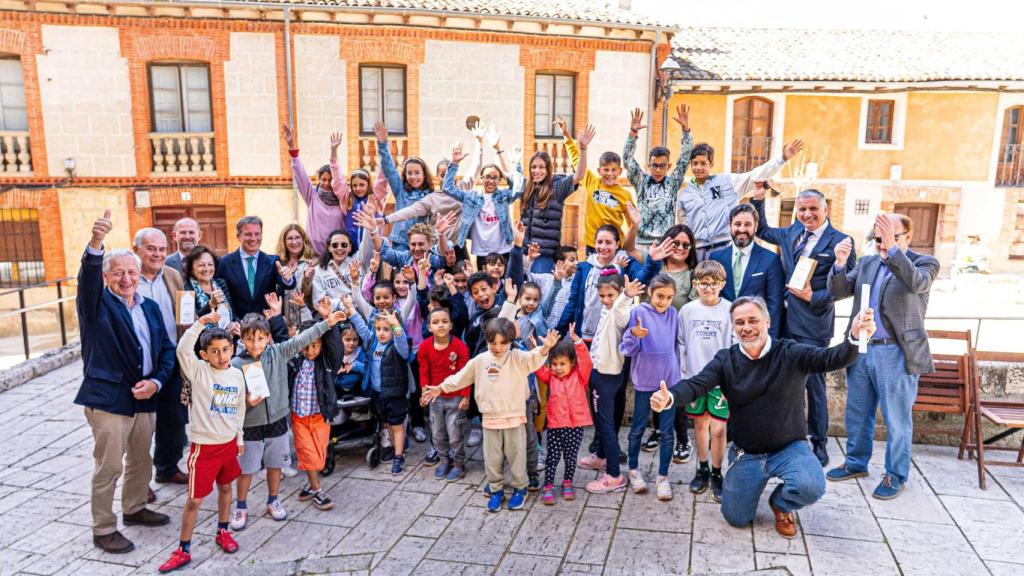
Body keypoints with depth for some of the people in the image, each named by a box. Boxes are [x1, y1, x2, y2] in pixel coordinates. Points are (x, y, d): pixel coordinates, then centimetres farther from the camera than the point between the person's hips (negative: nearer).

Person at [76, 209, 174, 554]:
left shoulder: (150, 307, 10)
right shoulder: (98, 304, -6)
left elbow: (166, 349, 10)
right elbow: (87, 279, -28)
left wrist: (156, 381, -7)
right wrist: (96, 242, -47)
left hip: (145, 398, 6)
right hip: (108, 399, -6)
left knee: (141, 461, 20)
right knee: (108, 468, 2)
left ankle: (134, 509, 40)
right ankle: (103, 530, 17)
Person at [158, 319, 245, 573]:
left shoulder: (237, 374, 0)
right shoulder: (198, 371, -12)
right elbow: (182, 350, -32)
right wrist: (200, 324, -39)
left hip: (229, 443, 5)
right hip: (204, 446, -4)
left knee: (225, 488, 20)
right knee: (194, 499, 1)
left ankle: (223, 532, 40)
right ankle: (183, 550, 14)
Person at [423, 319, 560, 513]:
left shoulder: (517, 358, -9)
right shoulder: (480, 360, 1)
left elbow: (534, 358, -28)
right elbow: (460, 377, 11)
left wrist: (545, 347, -49)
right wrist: (440, 388, 13)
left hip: (514, 419, -3)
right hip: (490, 420, 3)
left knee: (516, 457, 9)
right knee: (492, 459, 12)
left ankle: (520, 489, 29)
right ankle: (496, 490, 29)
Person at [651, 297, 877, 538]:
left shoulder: (791, 353, -12)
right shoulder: (726, 360, -7)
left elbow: (830, 358, -27)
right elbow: (696, 385, -19)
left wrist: (855, 338, -50)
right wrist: (670, 397, -42)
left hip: (790, 448, -2)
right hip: (748, 454, 2)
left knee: (811, 487, -31)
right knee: (736, 518, 4)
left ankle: (781, 504, 6)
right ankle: (759, 481, 36)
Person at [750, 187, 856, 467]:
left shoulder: (840, 241, -7)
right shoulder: (790, 233, 11)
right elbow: (762, 230, 27)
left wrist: (814, 297, -18)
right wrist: (758, 199, 15)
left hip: (813, 324, -5)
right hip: (785, 320, 6)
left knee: (813, 384, 3)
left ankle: (819, 444, 18)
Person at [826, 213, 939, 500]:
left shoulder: (924, 263, -2)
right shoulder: (868, 263, 11)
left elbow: (916, 283, -25)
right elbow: (837, 292, 4)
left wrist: (893, 249, -37)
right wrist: (840, 263, -14)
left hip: (896, 353, -5)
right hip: (862, 349, 5)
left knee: (897, 419, 4)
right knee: (857, 413, 16)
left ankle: (896, 475, 18)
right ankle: (856, 463, 31)